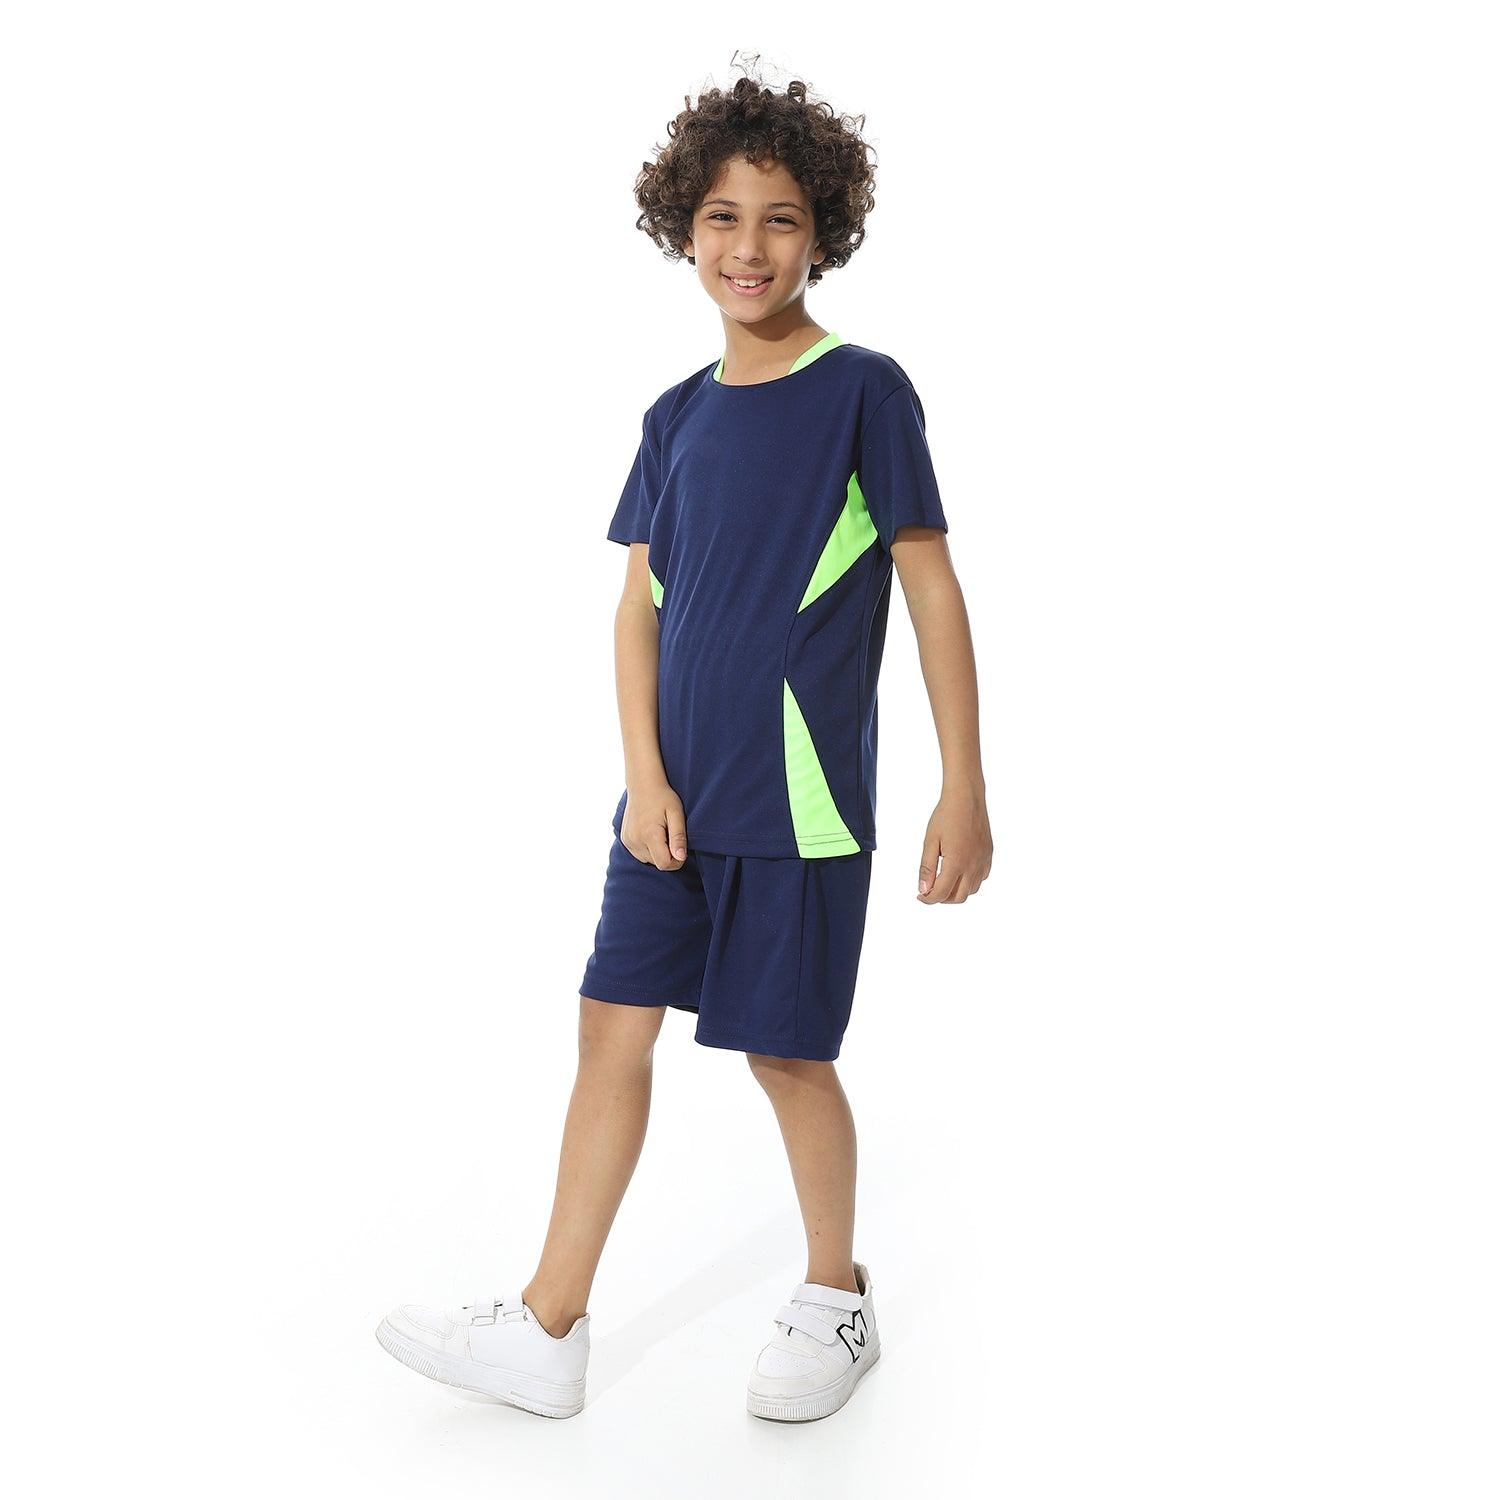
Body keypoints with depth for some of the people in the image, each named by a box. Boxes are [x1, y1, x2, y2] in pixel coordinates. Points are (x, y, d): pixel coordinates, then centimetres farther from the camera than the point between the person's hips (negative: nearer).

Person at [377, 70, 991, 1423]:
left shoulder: (863, 391, -7)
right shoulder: (676, 418, 8)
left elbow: (932, 590, -8)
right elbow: (641, 606, 9)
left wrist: (965, 789, -10)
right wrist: (646, 776, -2)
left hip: (800, 797, -5)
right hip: (674, 789, 5)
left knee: (784, 1048, 5)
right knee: (614, 1023, 6)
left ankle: (837, 1300, 29)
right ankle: (549, 1332, 17)